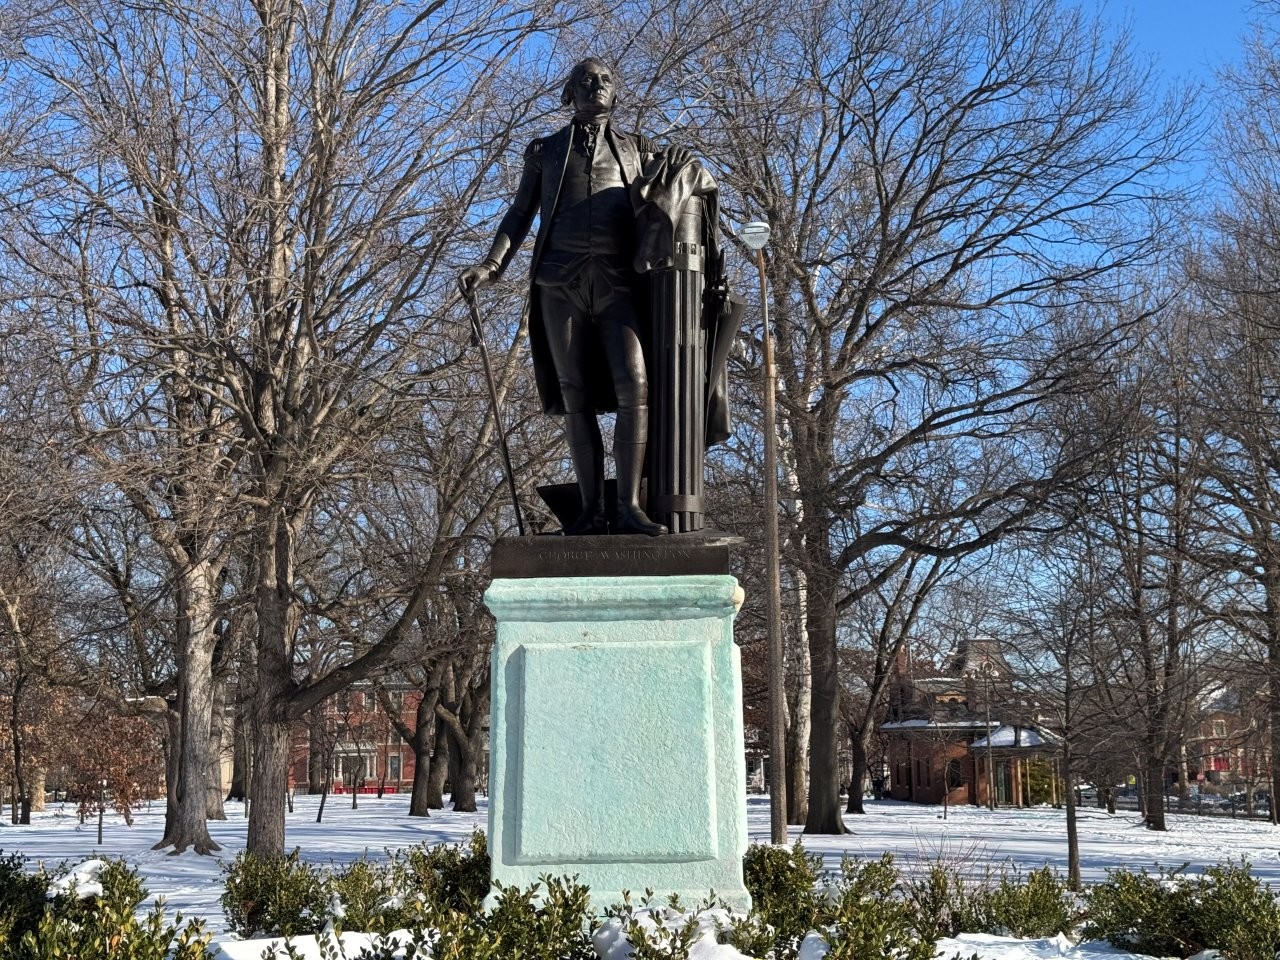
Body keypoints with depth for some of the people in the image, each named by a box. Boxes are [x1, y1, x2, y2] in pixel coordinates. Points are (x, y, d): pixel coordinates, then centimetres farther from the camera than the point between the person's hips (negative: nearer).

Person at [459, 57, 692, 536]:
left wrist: (677, 164, 1)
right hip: (560, 283, 1)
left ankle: (630, 507, -19)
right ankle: (591, 510, -1)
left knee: (633, 387, -18)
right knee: (575, 397, -3)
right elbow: (519, 216, 16)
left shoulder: (636, 149, 20)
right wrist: (490, 266, 0)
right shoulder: (545, 150, 19)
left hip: (618, 282, 0)